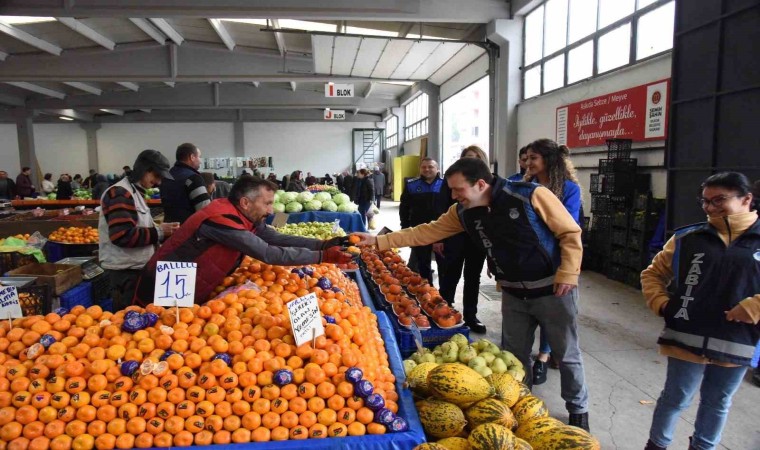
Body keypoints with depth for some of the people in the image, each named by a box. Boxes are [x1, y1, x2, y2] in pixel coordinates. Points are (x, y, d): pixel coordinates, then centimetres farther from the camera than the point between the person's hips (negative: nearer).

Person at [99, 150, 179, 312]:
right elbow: (122, 235, -25)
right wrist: (158, 232, -17)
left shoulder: (135, 193, 16)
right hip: (125, 271, -10)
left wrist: (162, 231, 5)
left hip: (137, 267, 10)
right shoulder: (119, 194, -15)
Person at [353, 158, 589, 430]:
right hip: (513, 293, 5)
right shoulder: (463, 212, -5)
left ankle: (578, 411, 33)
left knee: (567, 355, 11)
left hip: (553, 290, -5)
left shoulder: (531, 195, -23)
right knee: (514, 355, 15)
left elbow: (570, 233, -15)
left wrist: (567, 274, -22)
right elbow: (428, 232, -1)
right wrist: (378, 241, -4)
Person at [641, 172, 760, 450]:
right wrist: (660, 302, -3)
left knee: (717, 403, 20)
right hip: (687, 338, -1)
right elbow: (653, 273, 10)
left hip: (736, 344, 1)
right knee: (676, 398, 11)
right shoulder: (688, 238, 0)